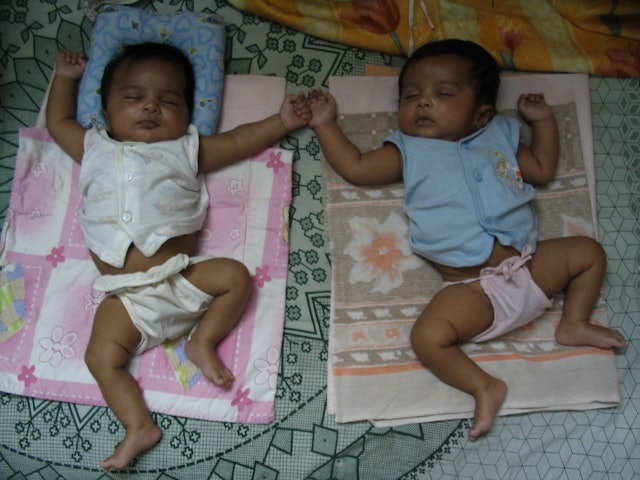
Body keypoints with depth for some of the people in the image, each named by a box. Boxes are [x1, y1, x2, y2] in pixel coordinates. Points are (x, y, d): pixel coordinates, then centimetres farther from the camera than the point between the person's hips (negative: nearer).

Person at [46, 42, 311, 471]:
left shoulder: (186, 150, 17)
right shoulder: (95, 150, 21)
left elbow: (238, 142, 19)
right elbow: (59, 123, 36)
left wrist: (281, 121, 14)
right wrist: (66, 78, 35)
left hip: (181, 276, 0)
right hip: (126, 293, 0)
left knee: (236, 276, -16)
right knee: (101, 356, -13)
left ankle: (203, 341, -4)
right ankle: (140, 426, -8)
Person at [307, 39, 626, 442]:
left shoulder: (500, 136, 18)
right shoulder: (408, 151, 11)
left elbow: (543, 169, 26)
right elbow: (355, 167, 9)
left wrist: (543, 119, 23)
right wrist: (325, 123, 14)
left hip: (530, 266, 4)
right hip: (474, 288, -4)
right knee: (427, 336, -25)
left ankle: (574, 325, 13)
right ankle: (484, 387, -9)